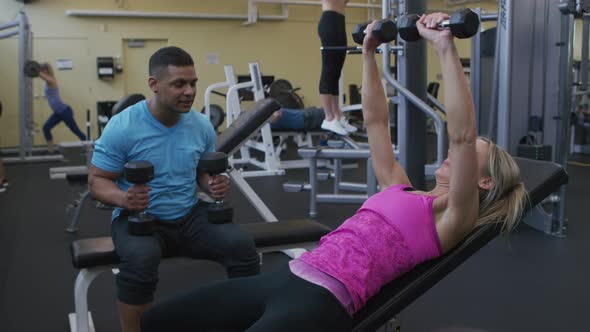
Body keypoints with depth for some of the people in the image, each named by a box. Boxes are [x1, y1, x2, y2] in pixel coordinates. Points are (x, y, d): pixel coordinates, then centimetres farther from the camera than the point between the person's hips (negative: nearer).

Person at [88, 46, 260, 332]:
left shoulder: (202, 126, -2)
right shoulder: (122, 126, -15)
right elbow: (97, 180, -9)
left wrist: (214, 185, -13)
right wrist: (123, 198, -31)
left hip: (189, 215, 4)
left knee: (241, 244, -21)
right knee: (140, 260, -37)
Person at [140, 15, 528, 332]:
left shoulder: (453, 218, 0)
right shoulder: (403, 192, 22)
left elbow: (463, 134, -15)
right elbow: (376, 122, 27)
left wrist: (447, 48, -19)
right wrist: (369, 53, 25)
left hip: (324, 301, -9)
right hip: (290, 276, 9)